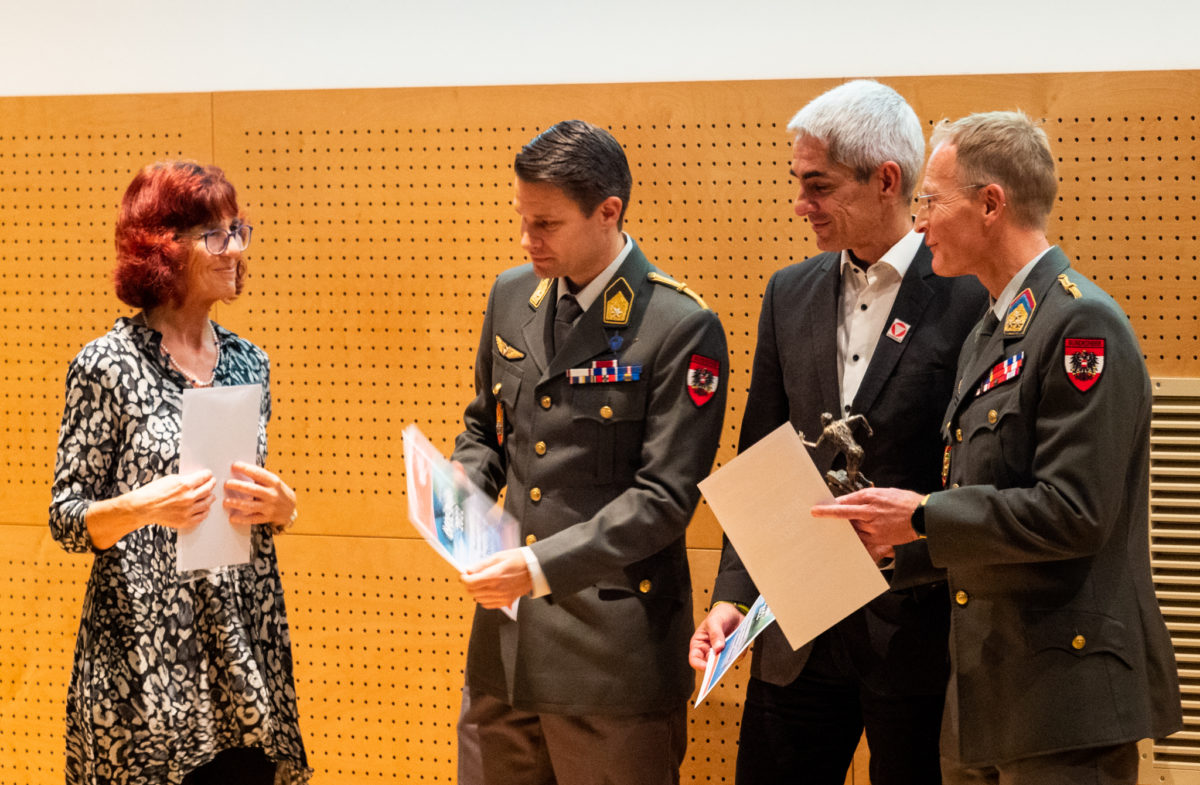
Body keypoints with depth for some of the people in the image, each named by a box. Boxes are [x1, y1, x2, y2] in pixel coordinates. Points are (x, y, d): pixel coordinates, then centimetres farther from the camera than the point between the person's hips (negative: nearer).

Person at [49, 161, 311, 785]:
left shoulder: (247, 363, 10)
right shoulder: (107, 366, -6)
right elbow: (66, 521, -5)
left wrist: (279, 508, -2)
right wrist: (143, 508, -23)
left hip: (244, 657, 5)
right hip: (143, 660, -5)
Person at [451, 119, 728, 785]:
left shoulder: (681, 329, -12)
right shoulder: (512, 295, 9)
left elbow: (664, 497, -15)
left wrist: (542, 566, -22)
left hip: (611, 649, -6)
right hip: (504, 639, 6)